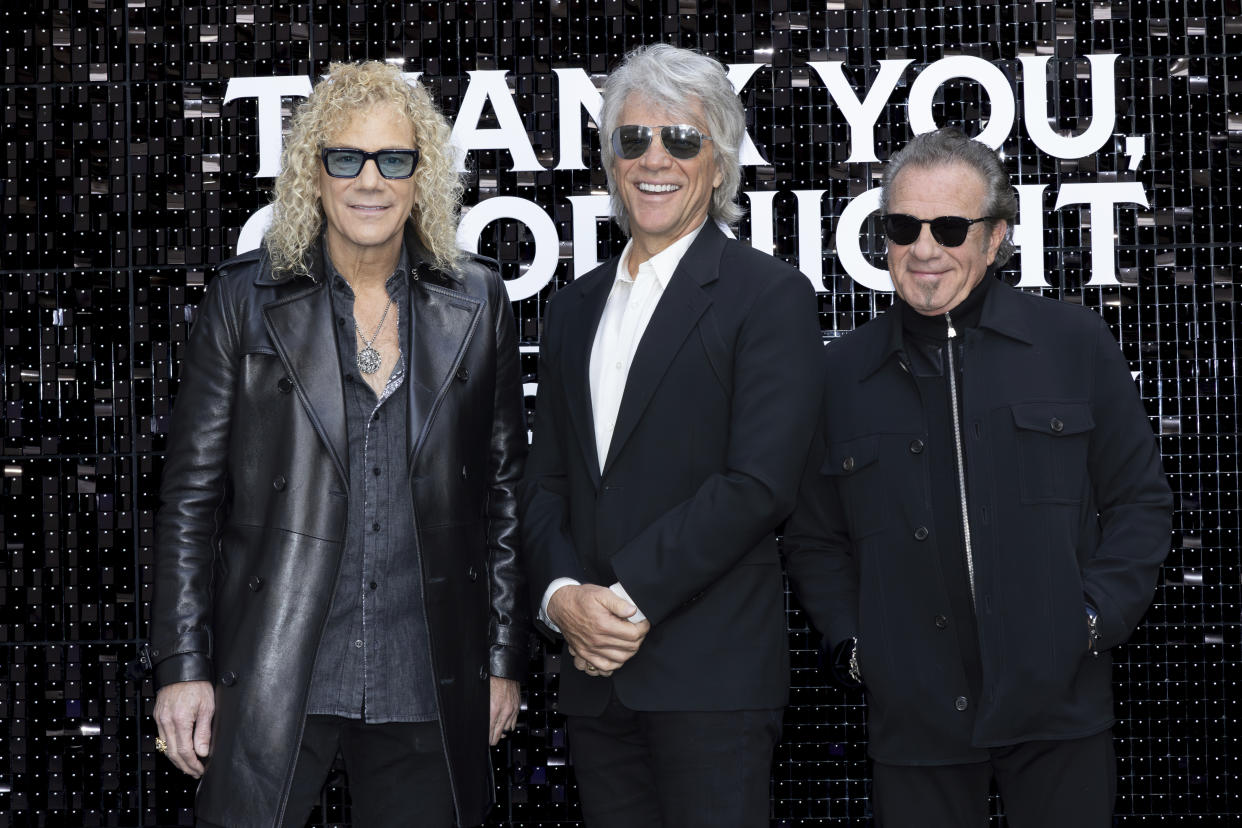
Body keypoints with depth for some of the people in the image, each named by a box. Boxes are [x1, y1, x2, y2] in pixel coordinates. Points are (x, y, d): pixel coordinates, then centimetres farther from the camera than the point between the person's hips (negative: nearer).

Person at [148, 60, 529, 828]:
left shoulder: (477, 303, 6)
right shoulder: (246, 298, 2)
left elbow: (505, 491, 10)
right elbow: (191, 495, 2)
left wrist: (506, 658, 7)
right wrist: (182, 668, -2)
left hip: (428, 680, 1)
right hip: (275, 675, -1)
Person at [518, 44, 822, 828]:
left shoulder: (770, 295, -3)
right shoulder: (577, 307, 17)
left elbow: (760, 483, -13)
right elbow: (545, 480, 15)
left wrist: (631, 596, -14)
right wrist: (564, 595, -4)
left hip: (712, 674, -6)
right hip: (595, 673, 6)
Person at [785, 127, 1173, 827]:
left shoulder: (1075, 343, 4)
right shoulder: (842, 372, 7)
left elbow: (1140, 500, 6)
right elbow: (815, 539, 14)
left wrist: (1098, 618, -5)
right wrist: (851, 643, 1)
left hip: (1057, 699, -1)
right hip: (912, 712, 1)